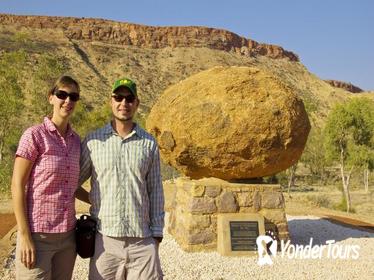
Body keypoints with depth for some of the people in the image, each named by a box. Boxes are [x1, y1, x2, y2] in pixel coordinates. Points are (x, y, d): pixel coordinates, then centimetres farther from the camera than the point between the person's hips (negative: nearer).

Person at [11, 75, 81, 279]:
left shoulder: (75, 140, 8)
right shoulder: (34, 135, -8)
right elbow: (17, 186, -10)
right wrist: (24, 235, -13)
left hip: (67, 235, 6)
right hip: (38, 234, -5)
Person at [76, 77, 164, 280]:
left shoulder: (149, 143, 6)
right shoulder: (93, 141, 3)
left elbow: (155, 191, 7)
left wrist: (157, 233, 4)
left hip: (142, 241, 1)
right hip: (104, 239, -1)